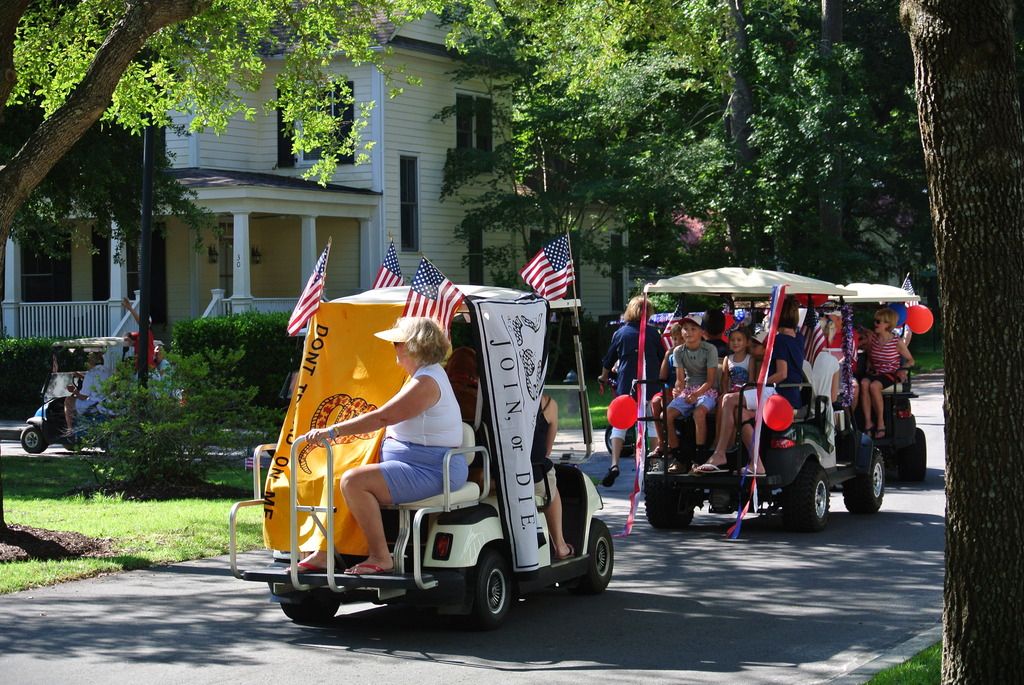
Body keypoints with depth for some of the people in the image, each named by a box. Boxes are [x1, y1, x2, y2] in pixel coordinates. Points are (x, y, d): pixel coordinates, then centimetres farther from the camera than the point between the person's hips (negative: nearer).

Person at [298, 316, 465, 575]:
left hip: (431, 473, -11)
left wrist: (332, 431, -23)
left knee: (354, 481, -24)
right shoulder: (424, 374, 17)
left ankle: (380, 557, -17)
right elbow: (388, 420, 27)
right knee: (340, 477, 8)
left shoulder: (427, 382, -18)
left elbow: (382, 417, -24)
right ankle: (324, 552, 4)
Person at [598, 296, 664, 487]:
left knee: (619, 424, 2)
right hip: (650, 384, 0)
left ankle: (614, 464, -13)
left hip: (626, 385, 0)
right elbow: (663, 359, 9)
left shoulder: (620, 333, 4)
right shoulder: (653, 333, 3)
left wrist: (604, 378, 29)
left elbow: (608, 361, 11)